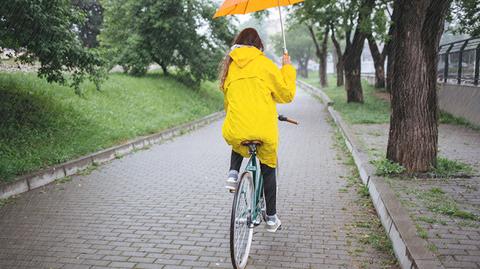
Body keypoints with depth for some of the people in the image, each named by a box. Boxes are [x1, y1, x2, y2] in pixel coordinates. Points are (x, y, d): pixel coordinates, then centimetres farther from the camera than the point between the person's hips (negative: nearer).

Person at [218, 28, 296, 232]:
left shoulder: (229, 65, 14)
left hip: (234, 130, 3)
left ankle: (233, 173, 12)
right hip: (264, 130, -2)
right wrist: (287, 68, 17)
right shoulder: (263, 63, 2)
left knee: (237, 143, 39)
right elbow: (286, 94, 5)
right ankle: (271, 218, 26)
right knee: (268, 169, 19)